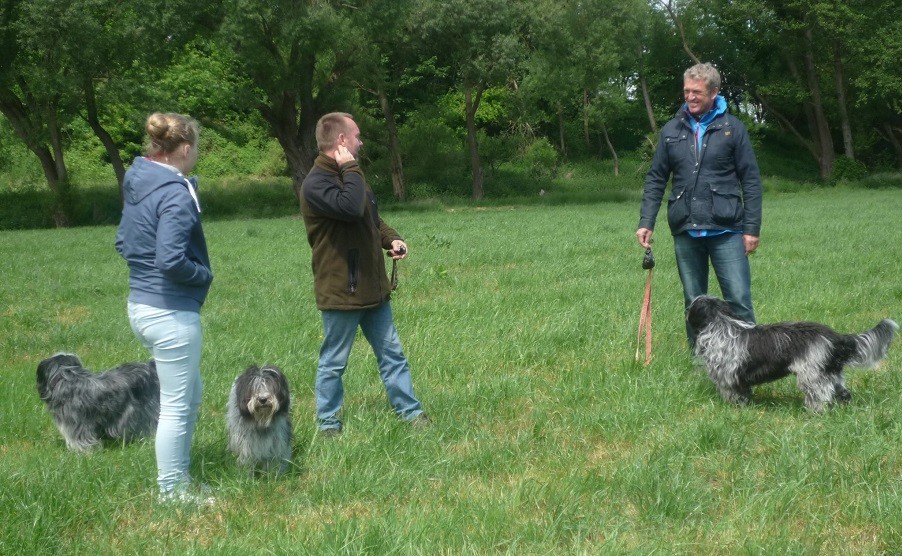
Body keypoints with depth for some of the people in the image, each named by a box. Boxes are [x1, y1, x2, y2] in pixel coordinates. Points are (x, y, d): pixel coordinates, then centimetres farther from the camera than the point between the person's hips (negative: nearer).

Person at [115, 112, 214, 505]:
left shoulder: (138, 185, 8)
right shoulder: (175, 194, -20)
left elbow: (123, 244, 18)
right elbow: (171, 260, -27)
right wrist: (204, 274, -10)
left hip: (142, 304, 9)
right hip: (171, 312, -9)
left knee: (190, 393, 22)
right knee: (177, 406, 4)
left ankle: (177, 477, 32)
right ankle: (172, 491, 16)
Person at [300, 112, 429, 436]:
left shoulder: (346, 176, 13)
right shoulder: (316, 184, -18)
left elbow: (372, 218, 23)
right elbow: (351, 207, -35)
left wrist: (390, 239, 4)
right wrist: (350, 169, -22)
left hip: (372, 287, 9)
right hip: (340, 290, -9)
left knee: (392, 353, 13)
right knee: (334, 363, 4)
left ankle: (410, 411, 21)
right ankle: (328, 423, 16)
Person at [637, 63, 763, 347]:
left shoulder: (732, 128, 1)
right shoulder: (672, 130, 9)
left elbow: (751, 181, 1)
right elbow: (655, 179, 13)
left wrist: (752, 228, -4)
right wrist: (646, 222, 4)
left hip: (726, 230, -3)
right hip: (685, 231, 3)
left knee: (739, 300, -7)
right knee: (694, 302, 10)